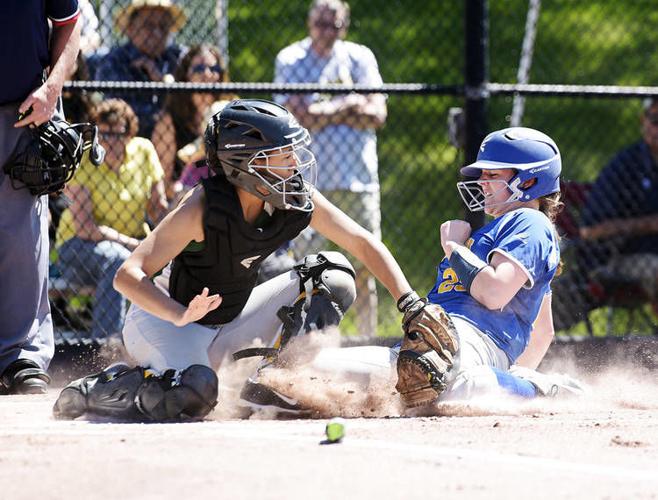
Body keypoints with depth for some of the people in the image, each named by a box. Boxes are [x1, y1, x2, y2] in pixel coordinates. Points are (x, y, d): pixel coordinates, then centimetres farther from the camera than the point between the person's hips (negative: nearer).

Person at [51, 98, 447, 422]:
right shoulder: (204, 207, -28)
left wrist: (411, 305, -15)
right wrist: (181, 316, -47)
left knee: (335, 276, -6)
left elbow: (364, 245, -3)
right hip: (163, 320, -6)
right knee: (194, 394, -37)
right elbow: (128, 276, -30)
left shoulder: (299, 203, -13)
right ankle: (98, 391, -8)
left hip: (229, 327, 6)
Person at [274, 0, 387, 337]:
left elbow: (377, 114, -3)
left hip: (358, 179, 2)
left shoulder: (360, 58, 9)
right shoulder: (290, 60, 2)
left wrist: (325, 112, -8)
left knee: (363, 268, 3)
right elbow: (299, 117, -12)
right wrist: (349, 104, -6)